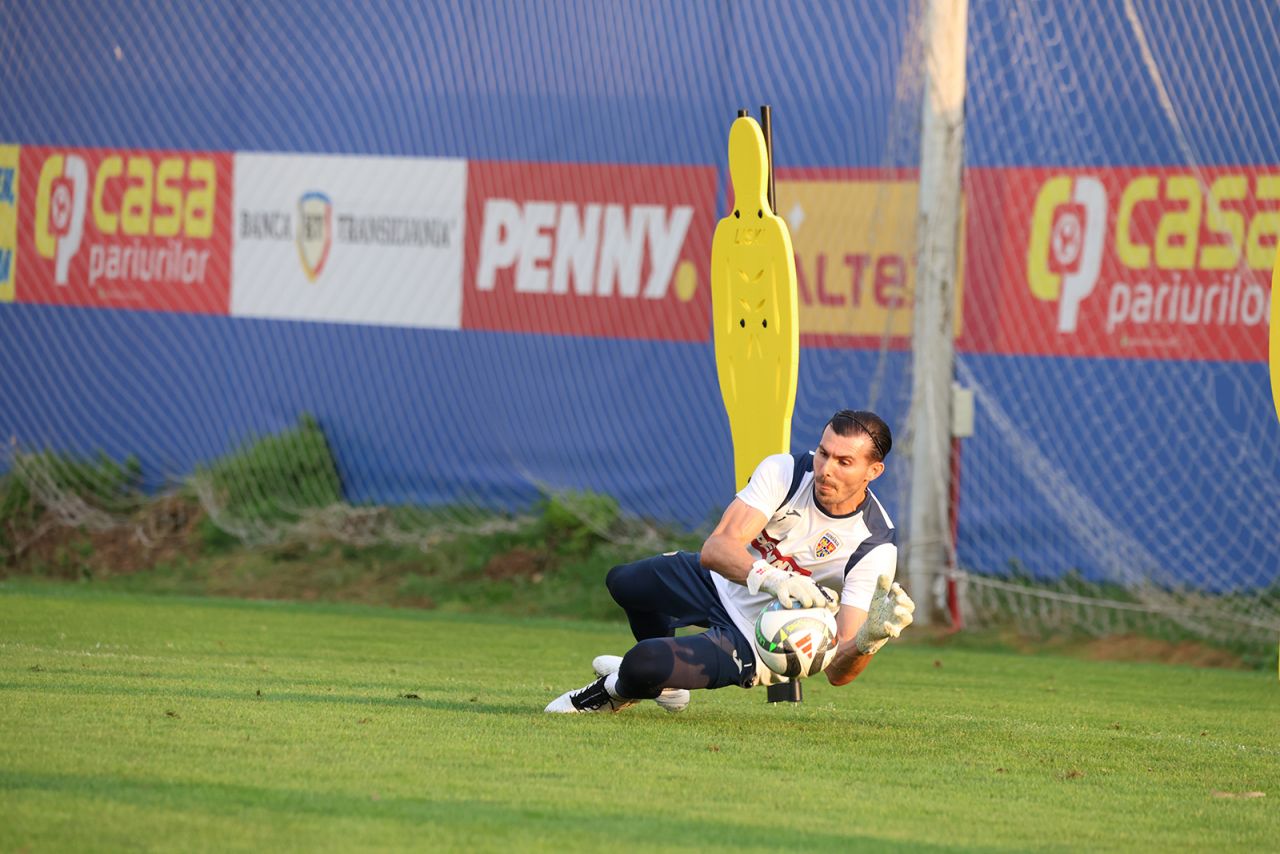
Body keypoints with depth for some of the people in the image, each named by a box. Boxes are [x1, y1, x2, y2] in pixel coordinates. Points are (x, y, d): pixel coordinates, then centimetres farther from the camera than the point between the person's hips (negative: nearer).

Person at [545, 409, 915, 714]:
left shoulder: (874, 549, -31)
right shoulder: (786, 471, -23)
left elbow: (837, 671, -33)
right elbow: (715, 548, -35)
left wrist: (870, 638, -57)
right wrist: (771, 578, -56)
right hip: (722, 582, 5)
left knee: (645, 664, -26)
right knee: (623, 581, 25)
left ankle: (615, 692, 14)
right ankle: (665, 683, 54)